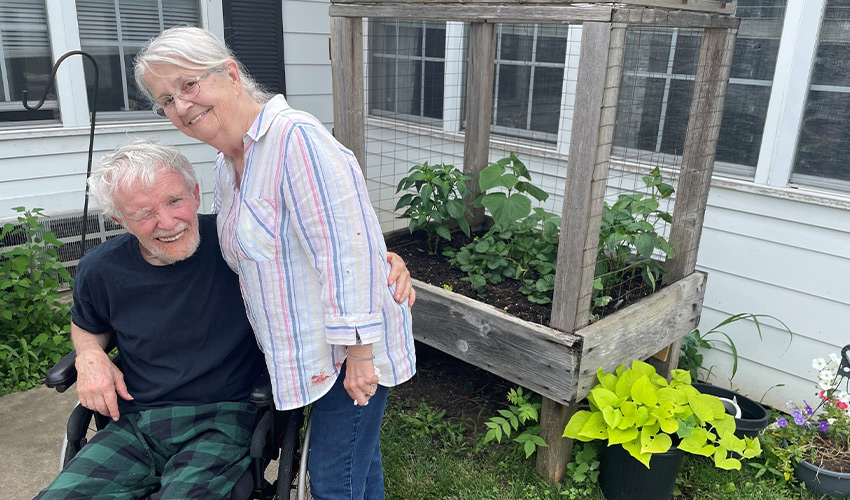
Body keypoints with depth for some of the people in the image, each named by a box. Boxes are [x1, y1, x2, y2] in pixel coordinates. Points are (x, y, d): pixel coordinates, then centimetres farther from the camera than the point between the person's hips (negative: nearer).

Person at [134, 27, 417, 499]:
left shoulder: (295, 136, -22)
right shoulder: (227, 164, 10)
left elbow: (348, 245, -25)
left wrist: (359, 348, -23)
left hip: (351, 351, -9)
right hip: (308, 350, 9)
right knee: (357, 458, 24)